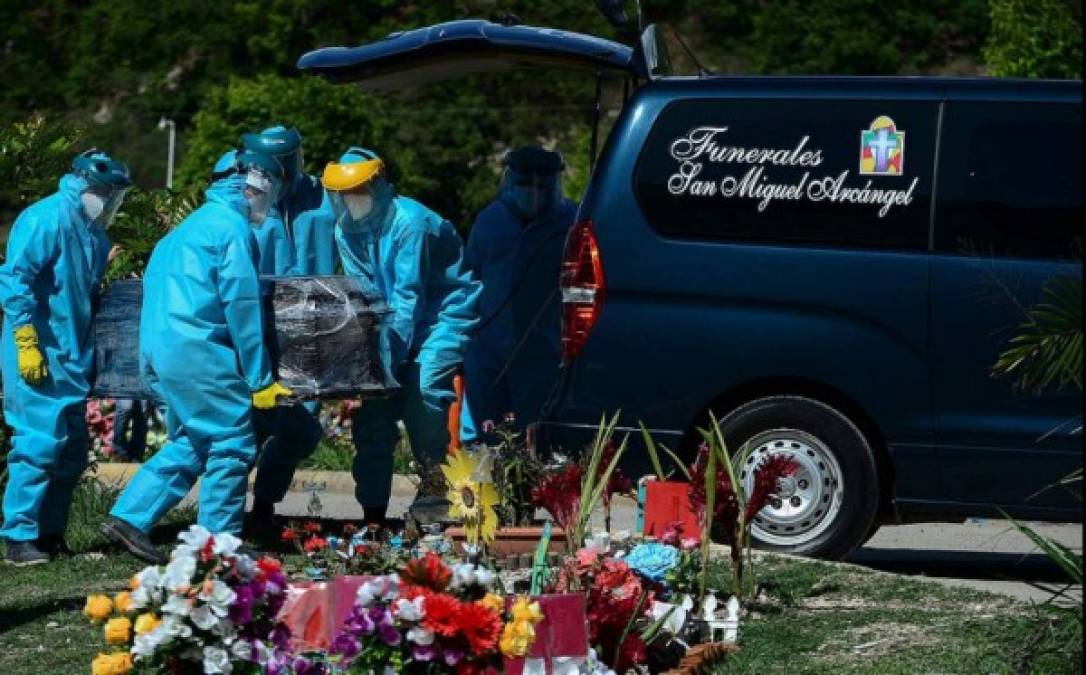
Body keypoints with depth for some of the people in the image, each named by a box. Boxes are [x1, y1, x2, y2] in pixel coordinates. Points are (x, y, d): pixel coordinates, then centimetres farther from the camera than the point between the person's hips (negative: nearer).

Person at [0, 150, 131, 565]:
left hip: (73, 359, 9)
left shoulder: (94, 235, 15)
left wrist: (91, 354, 20)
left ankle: (49, 533, 18)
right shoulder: (46, 219, -11)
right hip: (40, 358, -9)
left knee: (72, 449, 10)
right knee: (41, 442, -13)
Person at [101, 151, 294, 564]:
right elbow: (243, 307, -12)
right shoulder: (233, 228, -9)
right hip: (198, 350, -9)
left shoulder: (195, 223, 21)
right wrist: (260, 379, -9)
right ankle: (218, 543, -2)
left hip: (160, 350, 9)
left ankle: (129, 519, 10)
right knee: (233, 444, -3)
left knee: (189, 445, 15)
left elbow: (155, 281, 28)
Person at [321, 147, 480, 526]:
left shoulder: (408, 222, -25)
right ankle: (373, 509, 4)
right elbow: (361, 295, 2)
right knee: (373, 403, -1)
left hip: (445, 313, -7)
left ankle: (434, 488, -14)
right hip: (399, 321, 8)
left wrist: (391, 352, -28)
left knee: (424, 385, -27)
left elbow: (407, 297, -26)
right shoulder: (346, 231, -1)